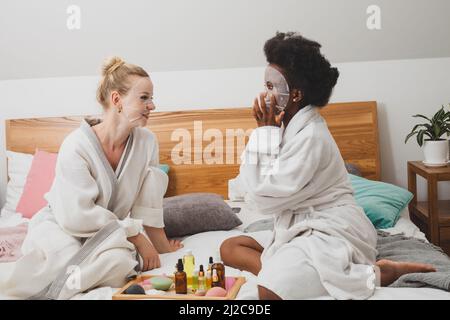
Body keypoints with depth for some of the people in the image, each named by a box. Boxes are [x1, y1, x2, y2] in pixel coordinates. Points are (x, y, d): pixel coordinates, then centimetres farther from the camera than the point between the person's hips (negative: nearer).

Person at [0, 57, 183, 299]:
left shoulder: (147, 141, -7)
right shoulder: (77, 145, -20)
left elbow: (148, 203, 1)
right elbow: (79, 215, -22)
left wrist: (162, 246, 5)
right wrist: (136, 235, -19)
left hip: (111, 231, 4)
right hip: (61, 226, -4)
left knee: (122, 261, -30)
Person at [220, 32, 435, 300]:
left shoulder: (310, 136, -21)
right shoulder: (289, 126, 8)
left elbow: (265, 198, -19)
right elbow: (256, 186, 6)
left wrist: (265, 132, -15)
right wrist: (265, 132, -4)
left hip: (332, 231, -9)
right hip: (301, 227, 9)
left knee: (271, 291, -28)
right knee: (229, 248, 6)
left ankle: (374, 273, -13)